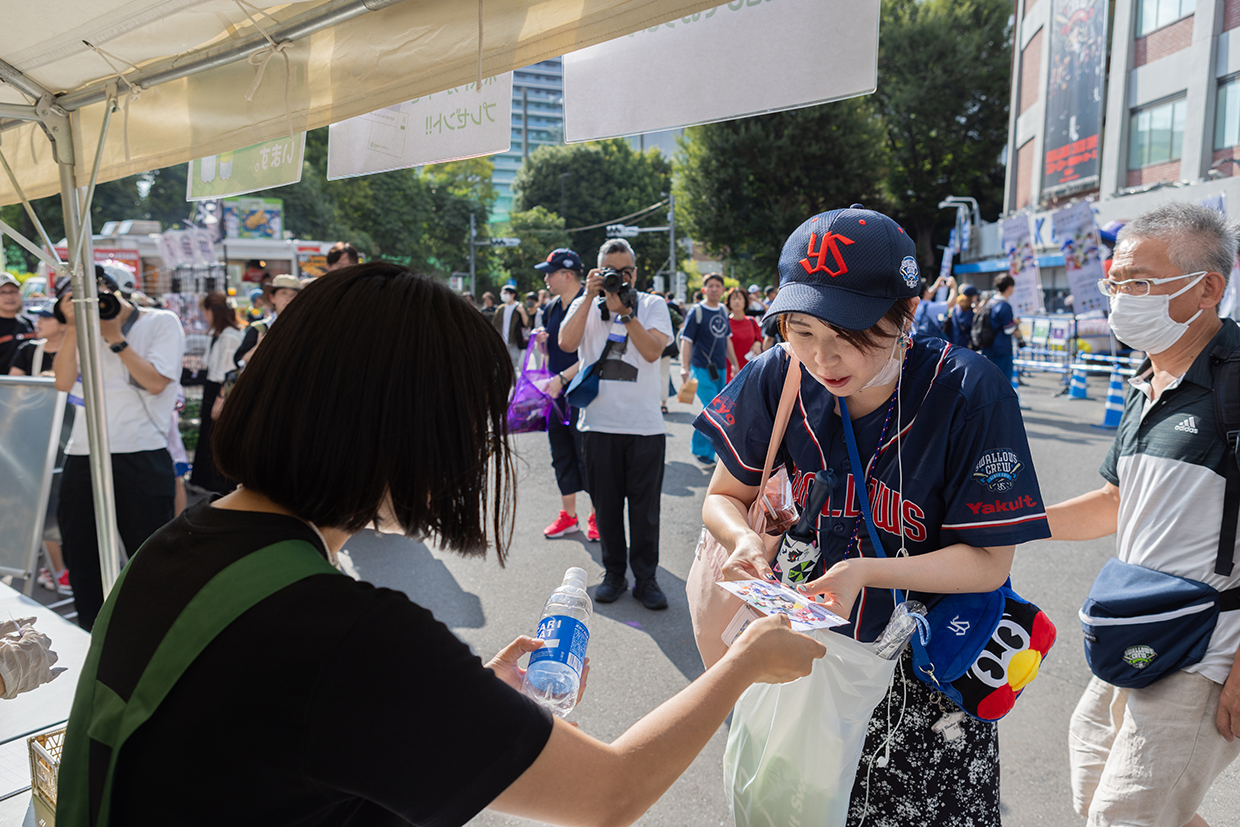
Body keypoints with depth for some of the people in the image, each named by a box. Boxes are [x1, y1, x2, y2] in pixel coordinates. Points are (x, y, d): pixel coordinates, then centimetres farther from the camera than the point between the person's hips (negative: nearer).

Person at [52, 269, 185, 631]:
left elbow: (155, 382, -9)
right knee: (80, 557, 14)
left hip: (141, 458, -6)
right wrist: (73, 329, 0)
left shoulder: (162, 323, 1)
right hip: (82, 458, 6)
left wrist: (116, 338, -8)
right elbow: (63, 381, 6)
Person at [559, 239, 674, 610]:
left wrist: (624, 311, -17)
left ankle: (645, 578, 15)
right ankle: (614, 574, 23)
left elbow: (652, 350, -10)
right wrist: (590, 296, -12)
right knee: (606, 504, 9)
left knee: (645, 506, 3)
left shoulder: (653, 305, 7)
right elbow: (566, 343, -10)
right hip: (598, 423, 1)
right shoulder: (585, 304, 9)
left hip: (645, 424, -1)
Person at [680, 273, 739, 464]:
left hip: (721, 369, 7)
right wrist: (684, 367, -21)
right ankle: (700, 449, 3)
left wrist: (734, 363, 22)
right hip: (702, 369, -6)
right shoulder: (696, 312, -8)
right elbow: (686, 341, -11)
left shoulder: (723, 311, 11)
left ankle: (699, 447, 24)